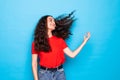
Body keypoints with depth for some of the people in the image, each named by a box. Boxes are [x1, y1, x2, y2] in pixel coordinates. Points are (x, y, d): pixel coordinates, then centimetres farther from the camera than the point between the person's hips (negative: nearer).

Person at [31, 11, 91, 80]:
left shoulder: (59, 40, 5)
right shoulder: (37, 43, -1)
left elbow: (72, 54, 2)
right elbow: (34, 63, -1)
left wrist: (84, 41, 2)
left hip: (60, 73, 2)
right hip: (44, 74, -2)